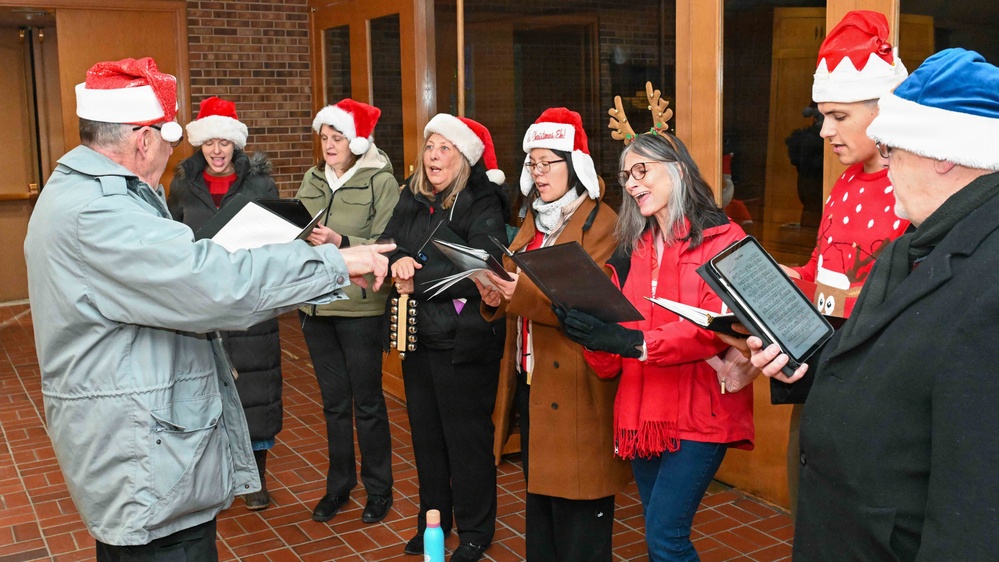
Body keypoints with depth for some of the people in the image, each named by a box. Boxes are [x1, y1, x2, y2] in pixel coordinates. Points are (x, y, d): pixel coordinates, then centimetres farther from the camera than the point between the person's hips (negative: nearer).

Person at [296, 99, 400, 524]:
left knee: (367, 402, 6)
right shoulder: (312, 179, 9)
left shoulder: (381, 181, -7)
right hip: (315, 302, 5)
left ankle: (378, 489, 22)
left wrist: (341, 242, -27)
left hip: (359, 306, -5)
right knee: (333, 401, 16)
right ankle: (339, 484, 30)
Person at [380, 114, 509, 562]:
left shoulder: (483, 205, -11)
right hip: (418, 335, 7)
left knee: (467, 437, 5)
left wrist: (417, 281, -16)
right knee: (425, 432, 17)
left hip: (464, 341, -7)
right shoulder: (412, 199, 10)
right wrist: (397, 261, -18)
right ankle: (432, 519, 34)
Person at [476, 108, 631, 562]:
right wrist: (495, 298, -6)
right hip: (531, 383, 8)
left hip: (576, 387, -8)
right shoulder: (533, 222, 15)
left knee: (576, 511, 0)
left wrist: (522, 292, -29)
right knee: (538, 496, 18)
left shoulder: (602, 224, -10)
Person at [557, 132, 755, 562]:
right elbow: (614, 345, 9)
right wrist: (594, 334, -14)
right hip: (644, 411, 6)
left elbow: (715, 327, -19)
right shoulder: (633, 249, 13)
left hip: (699, 413, -6)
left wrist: (634, 342, -30)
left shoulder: (721, 238, -6)